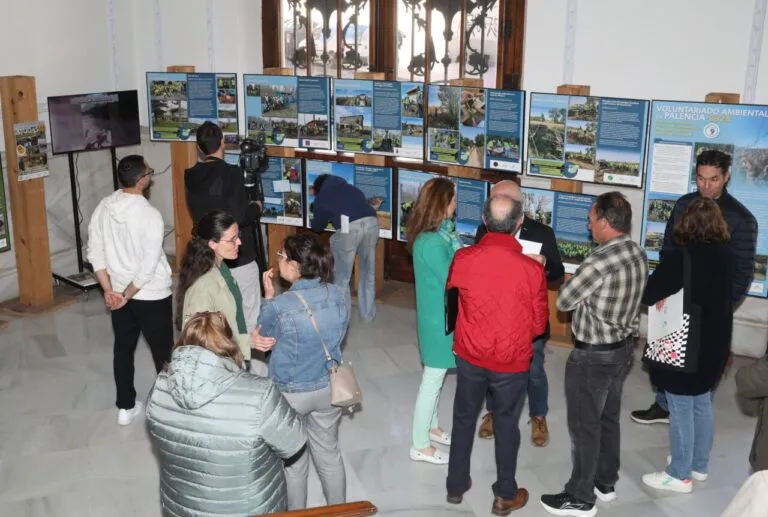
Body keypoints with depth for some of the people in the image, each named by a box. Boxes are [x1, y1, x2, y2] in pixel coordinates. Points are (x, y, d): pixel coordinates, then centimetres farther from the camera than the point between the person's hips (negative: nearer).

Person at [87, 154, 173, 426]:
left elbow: (95, 253, 0)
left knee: (123, 348, 19)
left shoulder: (103, 207, -4)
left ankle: (126, 407, 29)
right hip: (152, 296, -6)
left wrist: (109, 291, 1)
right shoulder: (150, 215, -23)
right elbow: (149, 266, -24)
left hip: (118, 293, 6)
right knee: (162, 350, 11)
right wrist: (128, 295, -12)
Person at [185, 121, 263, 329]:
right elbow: (240, 217, -22)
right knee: (249, 313, 4)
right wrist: (256, 208, -3)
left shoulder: (191, 177, 2)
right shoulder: (231, 173, -18)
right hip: (238, 255, -6)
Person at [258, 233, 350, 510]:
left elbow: (263, 338, -5)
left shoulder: (279, 306, -26)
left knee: (294, 461, 18)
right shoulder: (337, 294, -12)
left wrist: (268, 296, -2)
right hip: (328, 388, 4)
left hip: (291, 393, -4)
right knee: (329, 453, 24)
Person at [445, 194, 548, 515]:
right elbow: (538, 325, -9)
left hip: (469, 356, 2)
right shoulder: (532, 269, -21)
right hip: (512, 362, -2)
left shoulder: (462, 259, -16)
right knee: (507, 425, 17)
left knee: (464, 419, 21)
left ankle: (456, 486, 36)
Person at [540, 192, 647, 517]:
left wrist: (579, 294, 0)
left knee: (584, 426, 5)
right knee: (608, 418, 22)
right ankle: (605, 482, 37)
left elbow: (563, 301, -16)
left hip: (593, 355, -9)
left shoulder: (601, 261, -28)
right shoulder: (638, 254, 0)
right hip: (623, 348, 9)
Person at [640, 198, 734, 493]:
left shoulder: (681, 256, -21)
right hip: (714, 342, 7)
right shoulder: (726, 255, 0)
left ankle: (680, 475, 14)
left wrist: (664, 297, 1)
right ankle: (699, 466, 33)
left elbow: (649, 294, -19)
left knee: (681, 409, 4)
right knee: (702, 405, 20)